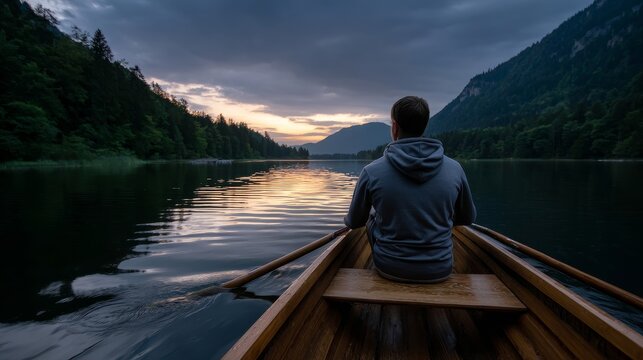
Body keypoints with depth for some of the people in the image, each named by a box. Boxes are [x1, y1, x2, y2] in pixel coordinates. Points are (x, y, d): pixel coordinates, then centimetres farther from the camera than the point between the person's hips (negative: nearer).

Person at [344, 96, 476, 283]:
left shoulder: (372, 172, -15)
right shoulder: (454, 169, -10)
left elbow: (353, 223, 0)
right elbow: (467, 219, 7)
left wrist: (349, 219, 24)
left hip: (390, 269, -1)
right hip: (439, 271, 2)